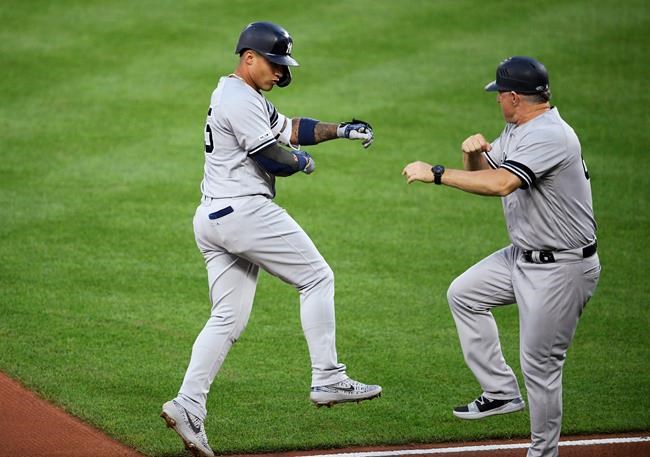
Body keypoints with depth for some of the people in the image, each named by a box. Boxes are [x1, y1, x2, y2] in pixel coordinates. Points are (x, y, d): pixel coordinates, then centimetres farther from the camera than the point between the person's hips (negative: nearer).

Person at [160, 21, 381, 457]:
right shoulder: (241, 101, -12)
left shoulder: (240, 96, 22)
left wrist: (340, 130, 13)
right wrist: (302, 161, 4)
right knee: (317, 277, 0)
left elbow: (289, 128, 25)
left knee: (228, 319, 8)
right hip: (244, 211, -10)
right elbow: (275, 160, -16)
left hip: (212, 219, 10)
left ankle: (188, 405, -2)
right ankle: (327, 380, 0)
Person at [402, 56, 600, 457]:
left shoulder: (549, 136, -25)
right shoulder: (517, 131, 7)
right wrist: (474, 152, -8)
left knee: (540, 364, -5)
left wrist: (435, 174, -30)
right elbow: (482, 171, 16)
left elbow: (500, 183, -36)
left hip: (562, 270, -11)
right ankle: (502, 392, 22)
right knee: (464, 294, 20)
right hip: (524, 257, 11)